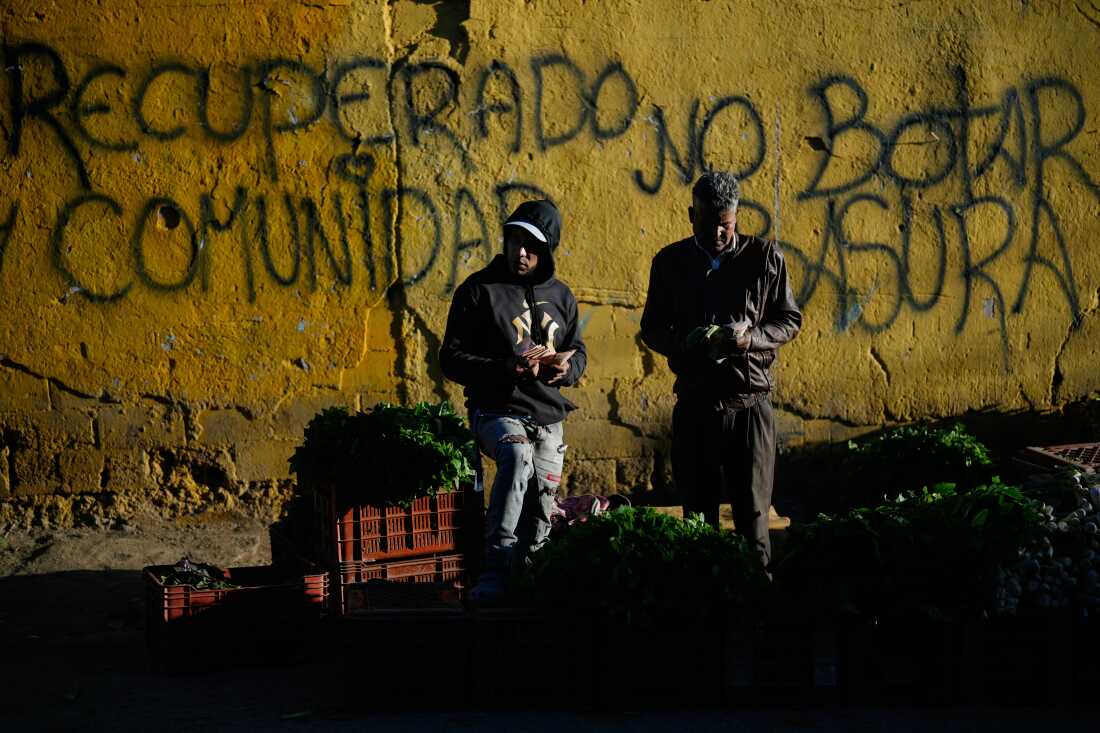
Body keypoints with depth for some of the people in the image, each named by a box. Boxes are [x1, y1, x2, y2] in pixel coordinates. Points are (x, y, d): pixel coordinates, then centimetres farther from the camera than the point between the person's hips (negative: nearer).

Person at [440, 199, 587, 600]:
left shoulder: (560, 296, 11)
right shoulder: (479, 290, -3)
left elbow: (579, 352, 20)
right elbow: (451, 359, -6)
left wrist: (567, 366, -5)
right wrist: (505, 367, -20)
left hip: (548, 416, 6)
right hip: (497, 411, -5)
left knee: (539, 513, 9)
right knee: (517, 456, -37)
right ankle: (495, 569, -36)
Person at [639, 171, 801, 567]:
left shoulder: (765, 256, 1)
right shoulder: (670, 262, 5)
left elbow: (790, 320, 7)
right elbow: (652, 329, 10)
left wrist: (750, 338, -14)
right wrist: (685, 343, -13)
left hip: (749, 404, -1)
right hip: (694, 405, 2)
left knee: (753, 515, 0)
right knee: (697, 517, 7)